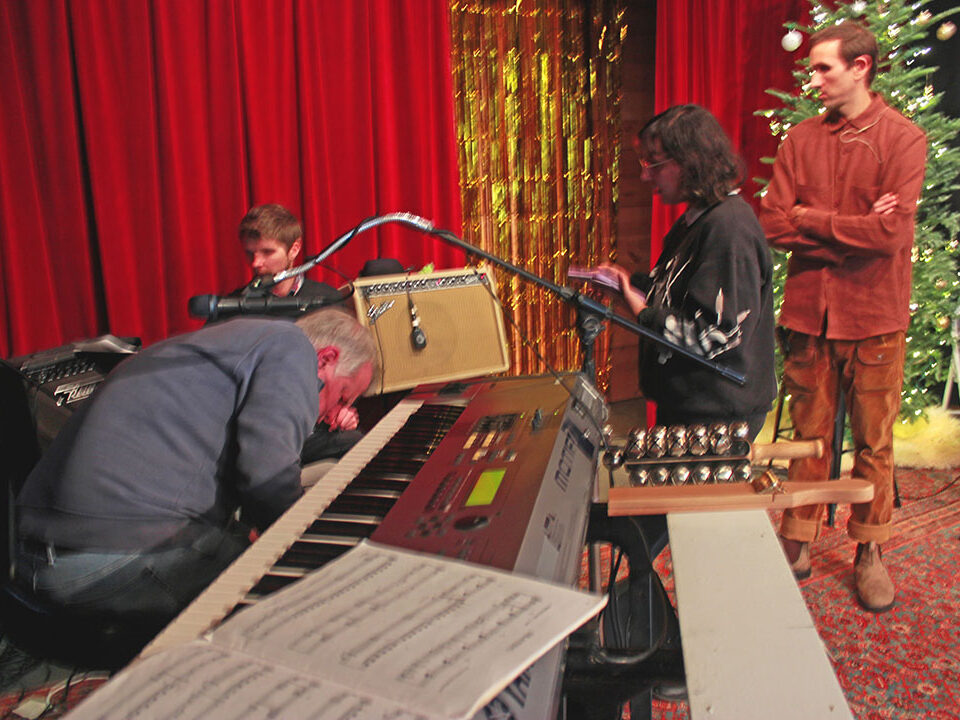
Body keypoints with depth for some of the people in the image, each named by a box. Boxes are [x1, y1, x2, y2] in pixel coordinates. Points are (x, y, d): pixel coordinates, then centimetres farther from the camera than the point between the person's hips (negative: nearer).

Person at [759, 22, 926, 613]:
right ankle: (798, 544, 24)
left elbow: (892, 233, -15)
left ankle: (870, 552, 25)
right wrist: (851, 229, -10)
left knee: (874, 442, 8)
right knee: (808, 435, 10)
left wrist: (812, 220, -8)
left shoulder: (904, 139, -3)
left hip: (874, 317, -2)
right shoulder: (801, 140, 8)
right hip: (808, 310, 3)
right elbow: (773, 224, -2)